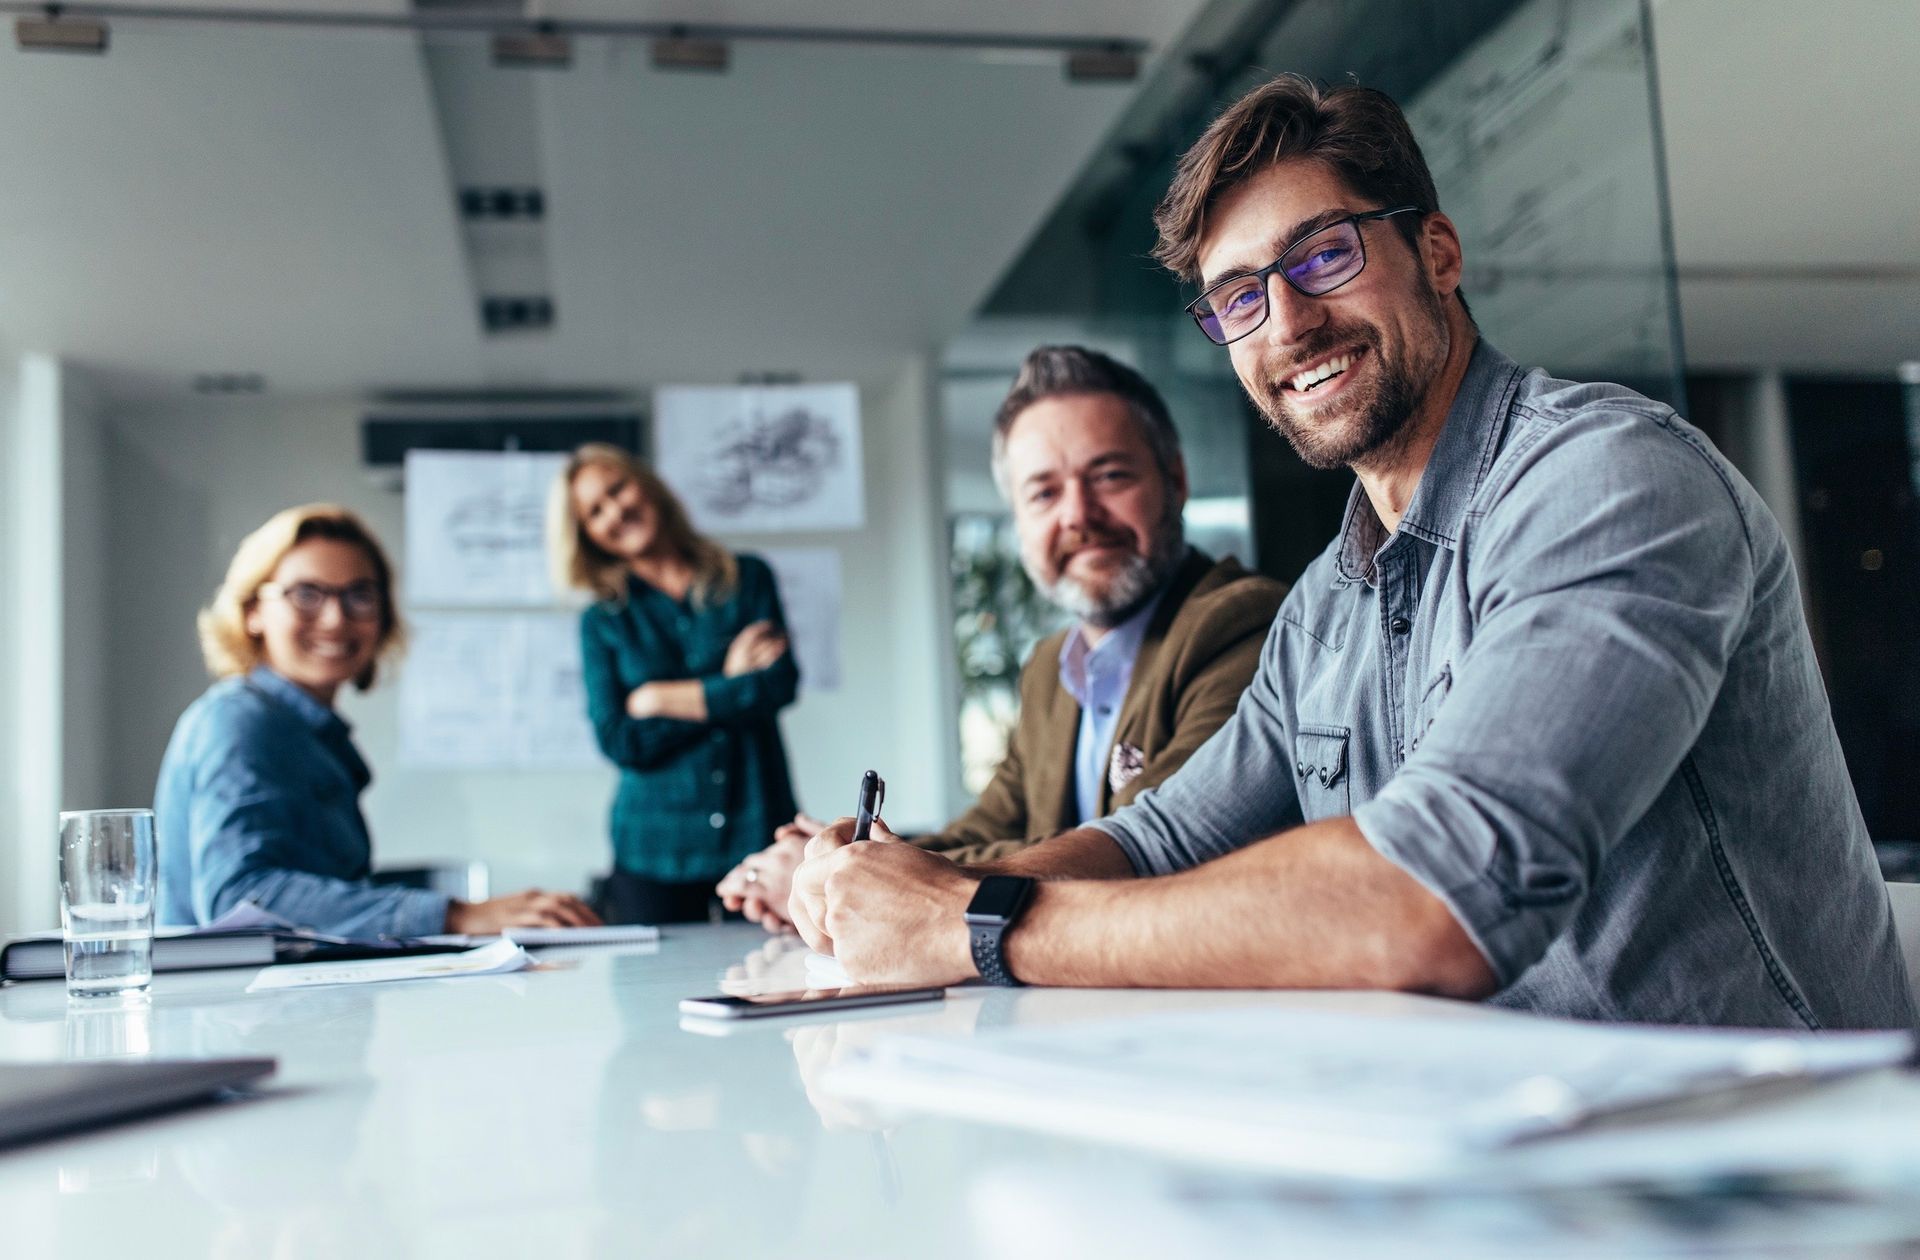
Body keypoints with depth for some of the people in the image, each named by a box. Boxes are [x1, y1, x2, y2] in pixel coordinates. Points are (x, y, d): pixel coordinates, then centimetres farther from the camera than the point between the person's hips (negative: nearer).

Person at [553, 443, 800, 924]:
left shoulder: (748, 578, 7)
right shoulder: (602, 622, 7)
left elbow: (781, 684, -7)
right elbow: (619, 742, -5)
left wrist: (660, 699, -3)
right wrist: (727, 689, -7)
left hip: (757, 833, 0)